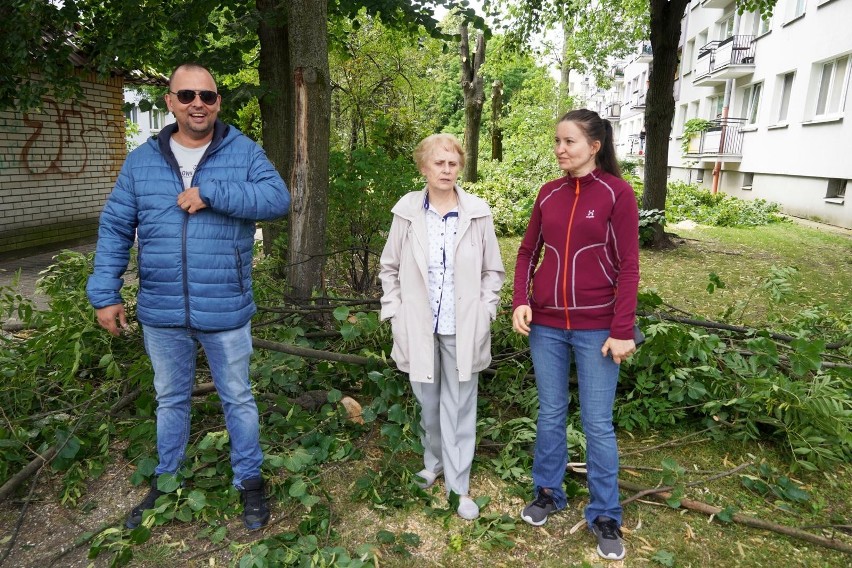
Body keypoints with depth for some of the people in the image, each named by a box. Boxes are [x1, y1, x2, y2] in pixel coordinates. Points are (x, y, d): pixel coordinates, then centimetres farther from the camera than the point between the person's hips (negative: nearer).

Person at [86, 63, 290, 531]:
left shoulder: (244, 153, -4)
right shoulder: (141, 160, 3)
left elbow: (278, 199, -20)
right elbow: (115, 228, 4)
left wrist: (211, 192, -25)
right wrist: (104, 294, 0)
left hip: (225, 312, -3)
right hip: (161, 313, 3)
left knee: (238, 399, 12)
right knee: (170, 400, 21)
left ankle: (248, 482, 32)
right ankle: (165, 481, 42)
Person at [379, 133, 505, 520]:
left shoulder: (477, 213, -5)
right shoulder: (407, 212, -3)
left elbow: (493, 270, 4)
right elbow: (390, 268, 6)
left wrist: (484, 313, -3)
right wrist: (395, 314, 1)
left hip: (463, 329, -1)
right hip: (419, 326, 1)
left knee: (459, 408, 8)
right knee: (427, 403, 17)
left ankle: (458, 485, 22)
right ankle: (434, 463, 42)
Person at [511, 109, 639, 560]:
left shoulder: (617, 193, -7)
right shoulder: (548, 193, 5)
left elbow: (628, 266, -8)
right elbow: (528, 251, 11)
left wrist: (622, 330, -11)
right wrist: (520, 301, -3)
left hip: (596, 327, -4)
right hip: (546, 325, 4)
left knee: (597, 423, 6)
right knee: (550, 414, 15)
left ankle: (604, 516, 25)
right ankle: (548, 492, 35)